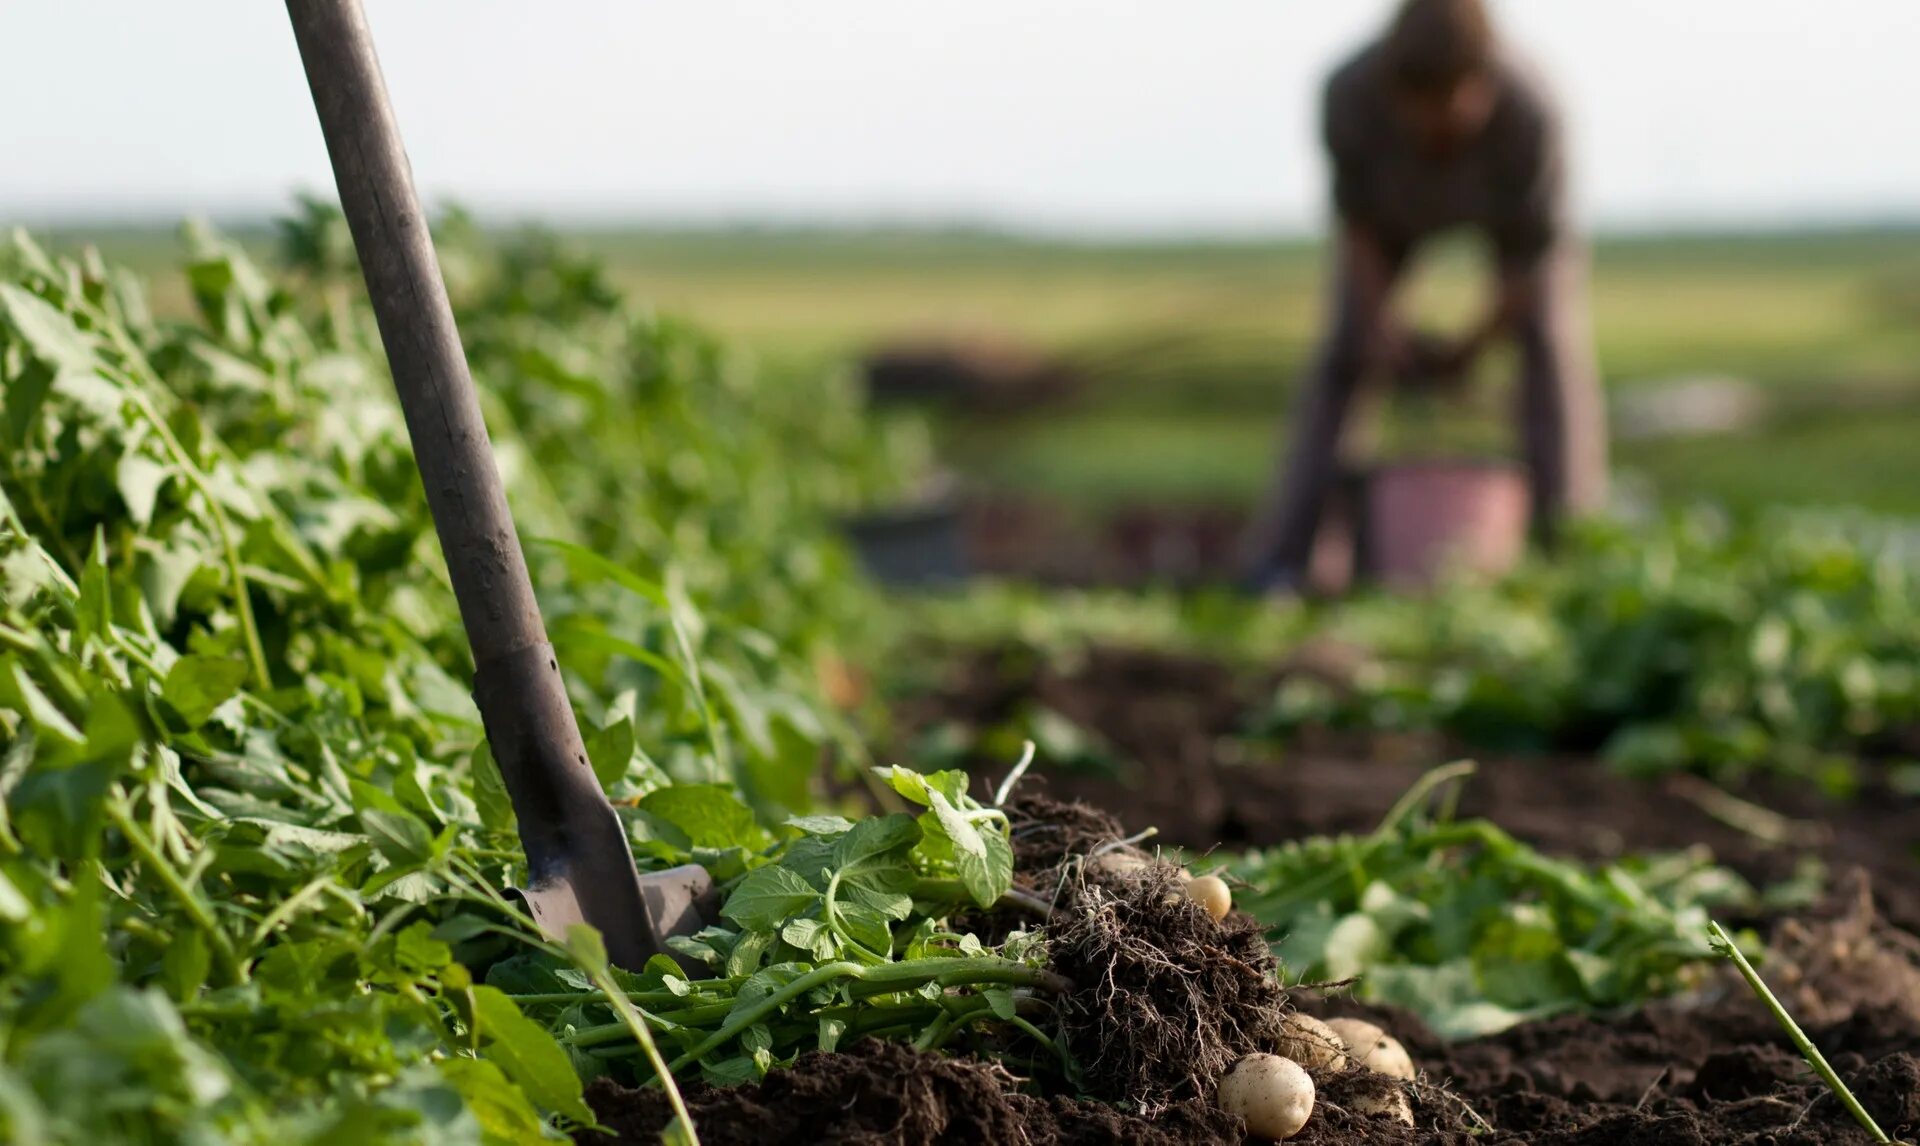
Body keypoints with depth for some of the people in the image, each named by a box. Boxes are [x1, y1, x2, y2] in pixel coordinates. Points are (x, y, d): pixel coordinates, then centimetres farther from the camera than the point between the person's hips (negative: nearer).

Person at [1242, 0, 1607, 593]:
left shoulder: (1531, 118, -43)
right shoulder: (1351, 94, -40)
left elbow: (1532, 254, -28)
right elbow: (1356, 215, -21)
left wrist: (1472, 348, -21)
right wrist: (1381, 322, -25)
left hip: (1509, 197, -1)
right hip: (1397, 203, 1)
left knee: (1551, 343, -17)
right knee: (1344, 349, -8)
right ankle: (1278, 559, -9)